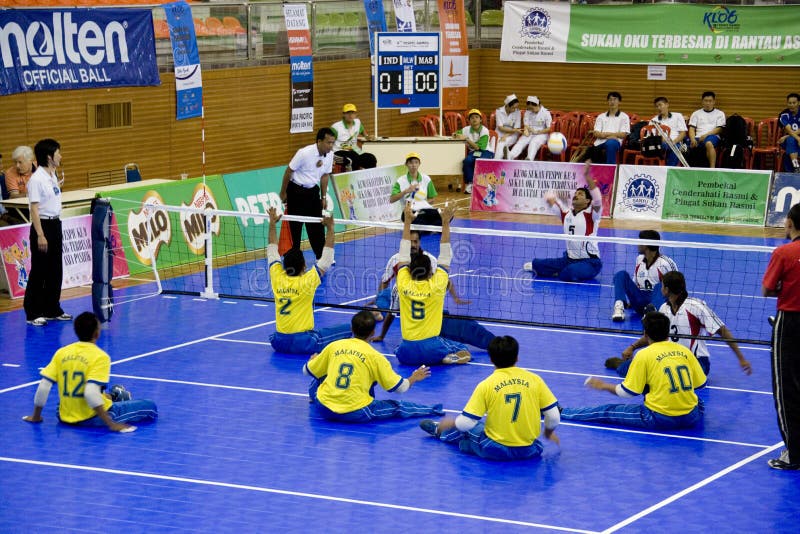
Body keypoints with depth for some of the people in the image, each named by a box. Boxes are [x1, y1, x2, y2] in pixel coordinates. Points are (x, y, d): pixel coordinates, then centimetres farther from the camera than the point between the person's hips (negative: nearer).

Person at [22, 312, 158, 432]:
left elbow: (43, 387, -4)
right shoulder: (100, 357, -16)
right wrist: (111, 424, -25)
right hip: (92, 419, -6)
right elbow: (90, 393, -28)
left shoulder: (61, 353, -1)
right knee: (151, 408, 1)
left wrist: (36, 417, 10)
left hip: (65, 418, 7)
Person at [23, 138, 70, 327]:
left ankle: (52, 309, 22)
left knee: (55, 270, 13)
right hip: (43, 226, -9)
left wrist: (57, 231, 18)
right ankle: (33, 313, 4)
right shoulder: (37, 179, -17)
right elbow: (34, 209, -19)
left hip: (55, 225, 9)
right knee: (39, 272, -3)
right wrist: (40, 235, -23)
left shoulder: (53, 176, 10)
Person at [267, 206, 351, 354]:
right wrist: (330, 228, -1)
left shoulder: (278, 278, 1)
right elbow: (327, 256, -6)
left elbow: (272, 249, 15)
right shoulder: (307, 282, -12)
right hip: (303, 344, -5)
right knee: (348, 329, -2)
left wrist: (273, 223, 23)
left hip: (279, 342, 5)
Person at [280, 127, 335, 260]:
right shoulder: (305, 153, -24)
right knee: (295, 226, 0)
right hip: (296, 191, -5)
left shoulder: (329, 155, -5)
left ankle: (322, 256, 15)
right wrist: (283, 193, -7)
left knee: (317, 226, 6)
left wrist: (323, 197, 11)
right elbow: (289, 171, -14)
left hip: (313, 191, 5)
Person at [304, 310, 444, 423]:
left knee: (318, 380, 34)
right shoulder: (375, 357, -3)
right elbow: (399, 387, 1)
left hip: (324, 409, 3)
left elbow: (307, 371, 16)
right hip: (356, 414, -3)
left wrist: (313, 360, 40)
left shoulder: (333, 346, 4)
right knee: (396, 406, 16)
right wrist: (414, 378, 23)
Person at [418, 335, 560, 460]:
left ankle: (439, 431, 49)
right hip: (529, 451, 2)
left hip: (495, 451, -2)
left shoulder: (486, 385, -10)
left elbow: (466, 422, -9)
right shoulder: (535, 380, -4)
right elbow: (554, 417, -2)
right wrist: (549, 433, 20)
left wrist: (449, 423, 13)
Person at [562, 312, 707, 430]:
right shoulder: (685, 351, 7)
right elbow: (700, 384, 13)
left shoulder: (644, 355, -4)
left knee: (608, 411, 9)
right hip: (691, 418, 3)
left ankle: (563, 412, 14)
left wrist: (604, 386, 16)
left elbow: (627, 392, -2)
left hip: (661, 420, -3)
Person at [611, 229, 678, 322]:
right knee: (621, 275, -11)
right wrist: (630, 301, 12)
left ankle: (652, 311, -64)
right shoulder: (639, 259, 12)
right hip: (639, 300, 5)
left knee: (660, 286, -36)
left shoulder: (666, 263, -7)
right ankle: (619, 306, -34)